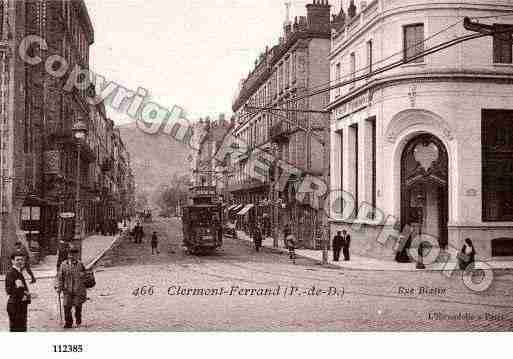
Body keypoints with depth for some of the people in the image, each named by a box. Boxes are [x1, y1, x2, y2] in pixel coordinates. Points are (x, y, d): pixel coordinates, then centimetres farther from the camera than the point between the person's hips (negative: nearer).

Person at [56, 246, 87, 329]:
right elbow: (60, 277, 4)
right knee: (67, 306, -2)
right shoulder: (64, 264, 1)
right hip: (67, 290, 1)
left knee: (78, 306, 7)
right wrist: (59, 287, -1)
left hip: (78, 290, -1)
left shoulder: (80, 264, -1)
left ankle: (78, 322, 26)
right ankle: (68, 323, 13)